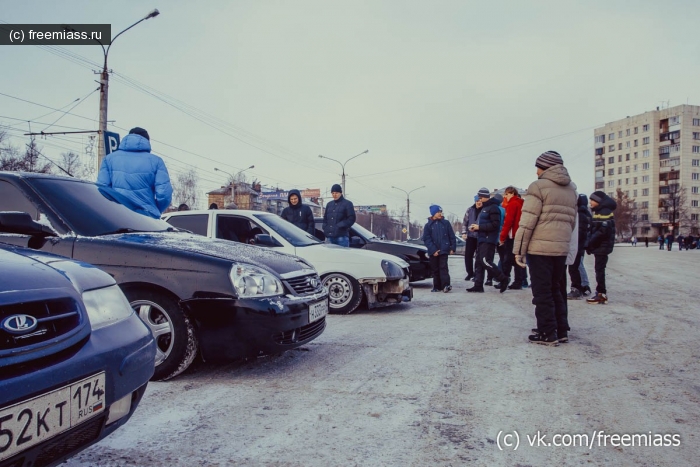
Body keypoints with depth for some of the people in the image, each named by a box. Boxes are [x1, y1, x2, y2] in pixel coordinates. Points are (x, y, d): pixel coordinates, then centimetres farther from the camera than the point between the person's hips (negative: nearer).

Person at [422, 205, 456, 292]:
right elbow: (426, 239, -3)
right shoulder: (428, 225, 3)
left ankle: (446, 285, -17)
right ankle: (437, 287, 17)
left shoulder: (446, 223, 4)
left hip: (444, 250, -1)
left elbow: (452, 236, 6)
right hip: (433, 252, 2)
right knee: (435, 269, 8)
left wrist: (452, 248, -1)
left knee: (443, 267, -10)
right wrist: (433, 250, -12)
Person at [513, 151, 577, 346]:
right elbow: (572, 222, 17)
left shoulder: (539, 186, -8)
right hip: (561, 248, 7)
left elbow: (527, 222, -13)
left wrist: (519, 249, -10)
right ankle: (561, 330, 21)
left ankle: (547, 334, 4)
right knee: (556, 289, 17)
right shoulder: (571, 190, 16)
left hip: (540, 248, -7)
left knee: (542, 292, 0)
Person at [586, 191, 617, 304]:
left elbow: (603, 231, -21)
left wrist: (590, 242, -18)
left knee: (599, 269, -8)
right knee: (599, 269, 12)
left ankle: (601, 295, -6)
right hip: (598, 246, 9)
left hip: (603, 246, -9)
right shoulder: (598, 212, 18)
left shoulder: (605, 212, -13)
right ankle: (601, 293, 18)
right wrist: (590, 244, 8)